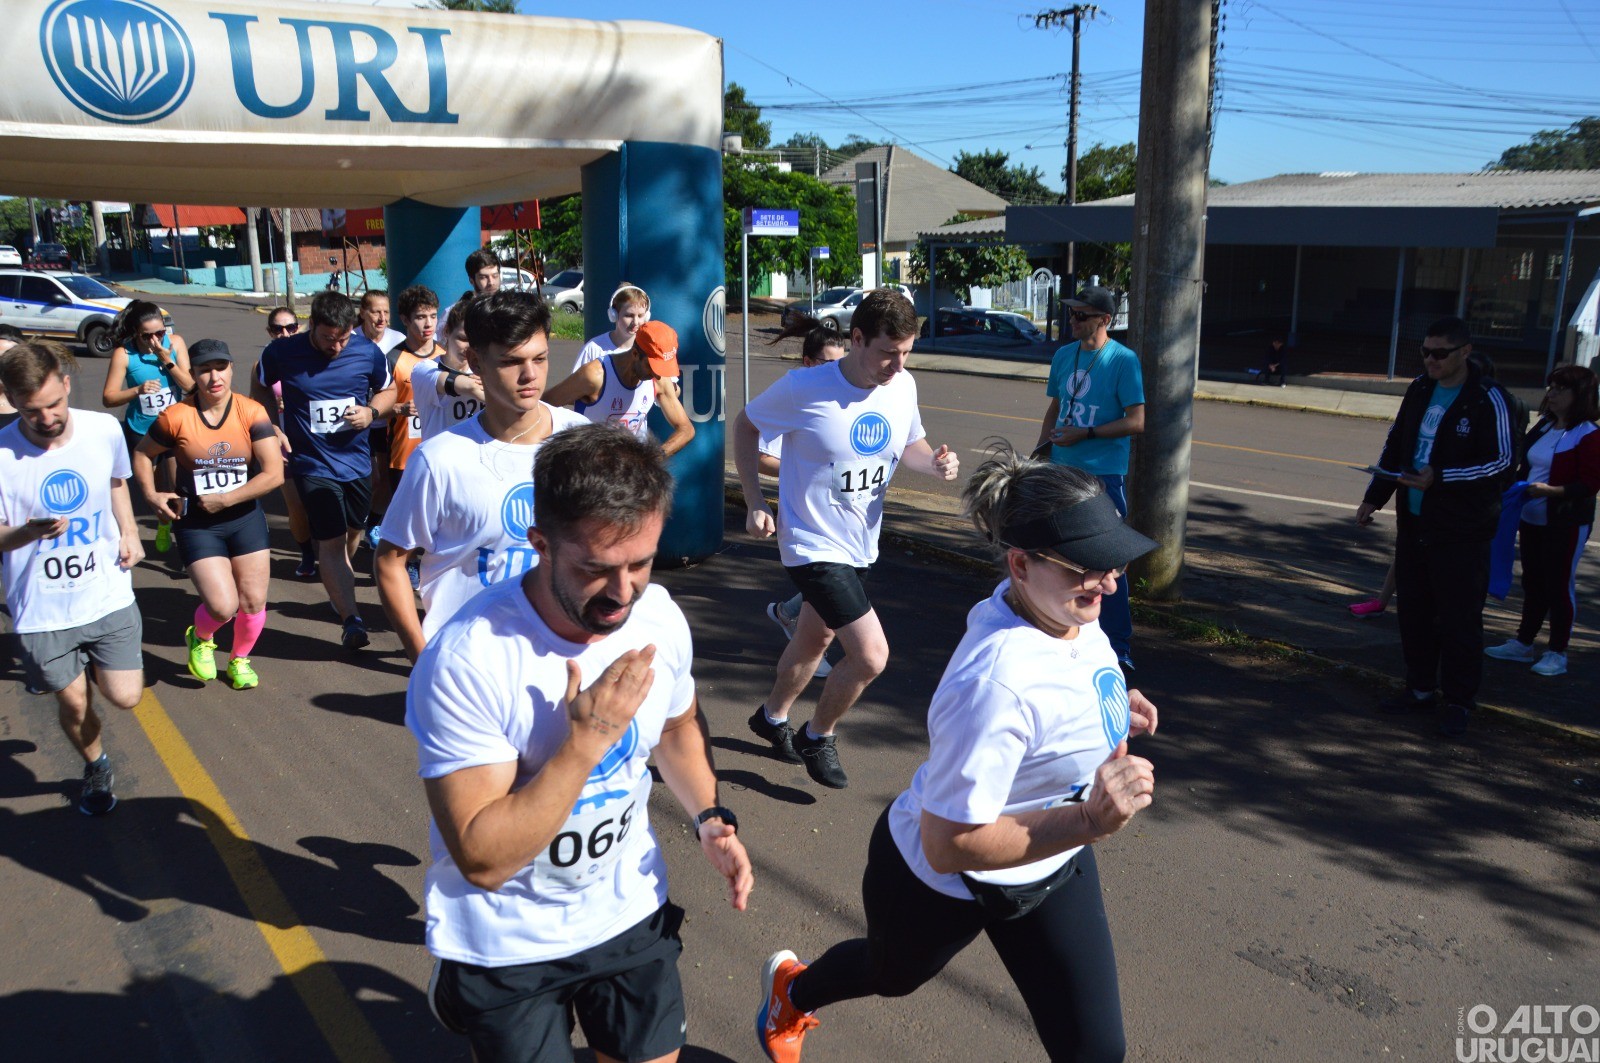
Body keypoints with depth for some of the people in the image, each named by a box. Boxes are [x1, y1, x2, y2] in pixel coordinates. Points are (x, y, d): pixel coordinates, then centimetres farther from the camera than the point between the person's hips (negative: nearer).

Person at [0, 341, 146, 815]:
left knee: (125, 697, 0)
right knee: (74, 703, 10)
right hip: (42, 609, -1)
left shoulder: (104, 430, -8)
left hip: (108, 594, 2)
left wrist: (129, 532, 1)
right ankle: (96, 766, 42)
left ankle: (91, 664, 35)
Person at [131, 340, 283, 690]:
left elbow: (274, 474, -13)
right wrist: (151, 495, -3)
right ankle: (200, 639, 26)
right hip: (196, 525, -1)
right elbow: (142, 455, 9)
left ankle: (240, 660, 32)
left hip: (245, 517, 2)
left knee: (253, 602, 3)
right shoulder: (176, 417, -9)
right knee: (223, 606, -11)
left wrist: (224, 499, -14)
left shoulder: (252, 412, -9)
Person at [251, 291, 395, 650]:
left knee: (352, 530, 21)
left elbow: (388, 389, 9)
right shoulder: (282, 352, -11)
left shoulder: (368, 352, -7)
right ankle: (351, 619, -12)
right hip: (313, 463, -3)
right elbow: (260, 388, 8)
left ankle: (337, 586, 48)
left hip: (357, 459, 3)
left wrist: (371, 412, -12)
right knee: (331, 541, -11)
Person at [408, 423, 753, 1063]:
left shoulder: (661, 619, -12)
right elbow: (482, 859, -26)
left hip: (630, 912, 5)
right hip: (506, 942, -4)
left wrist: (709, 818, -4)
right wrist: (586, 741, -33)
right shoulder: (466, 662, -28)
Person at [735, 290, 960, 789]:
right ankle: (817, 736, 15)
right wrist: (754, 502, -12)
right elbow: (745, 426, -6)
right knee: (871, 655, -14)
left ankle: (772, 716, 53)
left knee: (814, 640, 26)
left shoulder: (903, 387, -5)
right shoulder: (804, 388, -21)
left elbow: (911, 444, 11)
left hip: (861, 543, 7)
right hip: (814, 544, -7)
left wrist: (936, 462, -12)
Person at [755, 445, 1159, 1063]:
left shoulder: (1064, 602, -16)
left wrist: (1109, 707, -6)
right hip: (942, 881, -6)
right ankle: (790, 989, 64)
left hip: (1050, 859, 6)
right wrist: (1090, 822, -44)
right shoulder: (995, 683, -42)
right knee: (890, 977, 28)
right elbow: (949, 846, -38)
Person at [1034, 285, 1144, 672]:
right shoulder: (1064, 355, 9)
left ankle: (1119, 650, 5)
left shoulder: (1123, 360, -9)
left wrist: (1084, 434, -16)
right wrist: (1041, 453, 10)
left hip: (1103, 476, -6)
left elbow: (1136, 422, -13)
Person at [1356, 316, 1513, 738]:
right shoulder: (1420, 389, 8)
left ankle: (1459, 701, 12)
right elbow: (1395, 444, 16)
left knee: (1459, 618, 0)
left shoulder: (1487, 399, -11)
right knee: (1413, 610, 13)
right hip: (1414, 523, 6)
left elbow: (1501, 460, -13)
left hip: (1461, 531, -6)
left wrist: (1439, 477, -22)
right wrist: (1374, 497, 11)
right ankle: (1421, 688, 27)